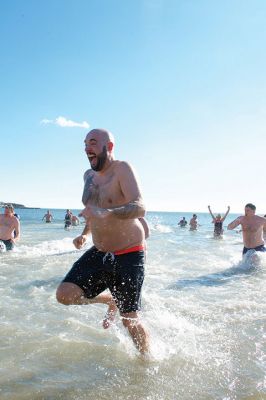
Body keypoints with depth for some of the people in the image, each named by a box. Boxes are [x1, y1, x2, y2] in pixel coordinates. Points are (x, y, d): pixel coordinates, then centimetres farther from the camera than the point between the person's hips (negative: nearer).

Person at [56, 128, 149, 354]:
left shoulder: (121, 169, -16)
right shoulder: (89, 176, 8)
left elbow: (139, 208, -31)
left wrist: (107, 214, -48)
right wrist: (85, 233, 14)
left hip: (129, 255, -7)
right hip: (99, 253, 7)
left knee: (130, 319, 1)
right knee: (65, 295, -8)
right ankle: (111, 301, 19)